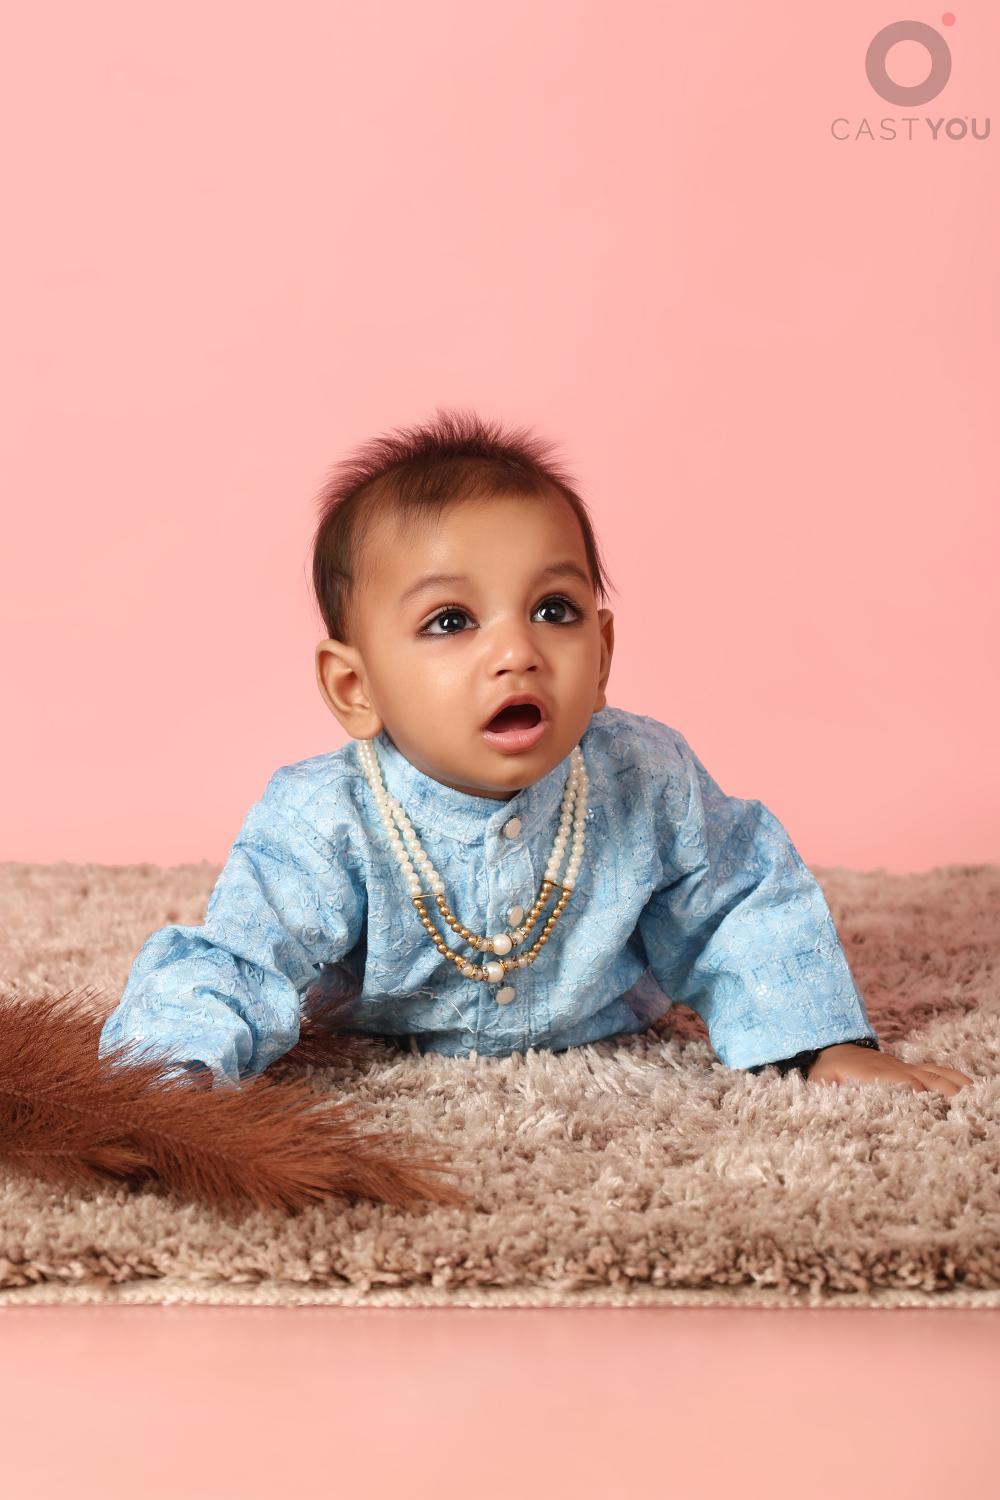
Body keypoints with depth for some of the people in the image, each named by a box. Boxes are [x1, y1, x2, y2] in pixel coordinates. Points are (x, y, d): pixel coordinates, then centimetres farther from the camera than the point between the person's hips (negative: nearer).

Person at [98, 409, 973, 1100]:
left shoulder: (645, 781, -31)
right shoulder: (326, 827, -41)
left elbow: (749, 902, -13)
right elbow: (230, 968, -43)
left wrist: (825, 1044, -19)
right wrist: (172, 1069, -64)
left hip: (602, 1025, 2)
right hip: (388, 1050, -2)